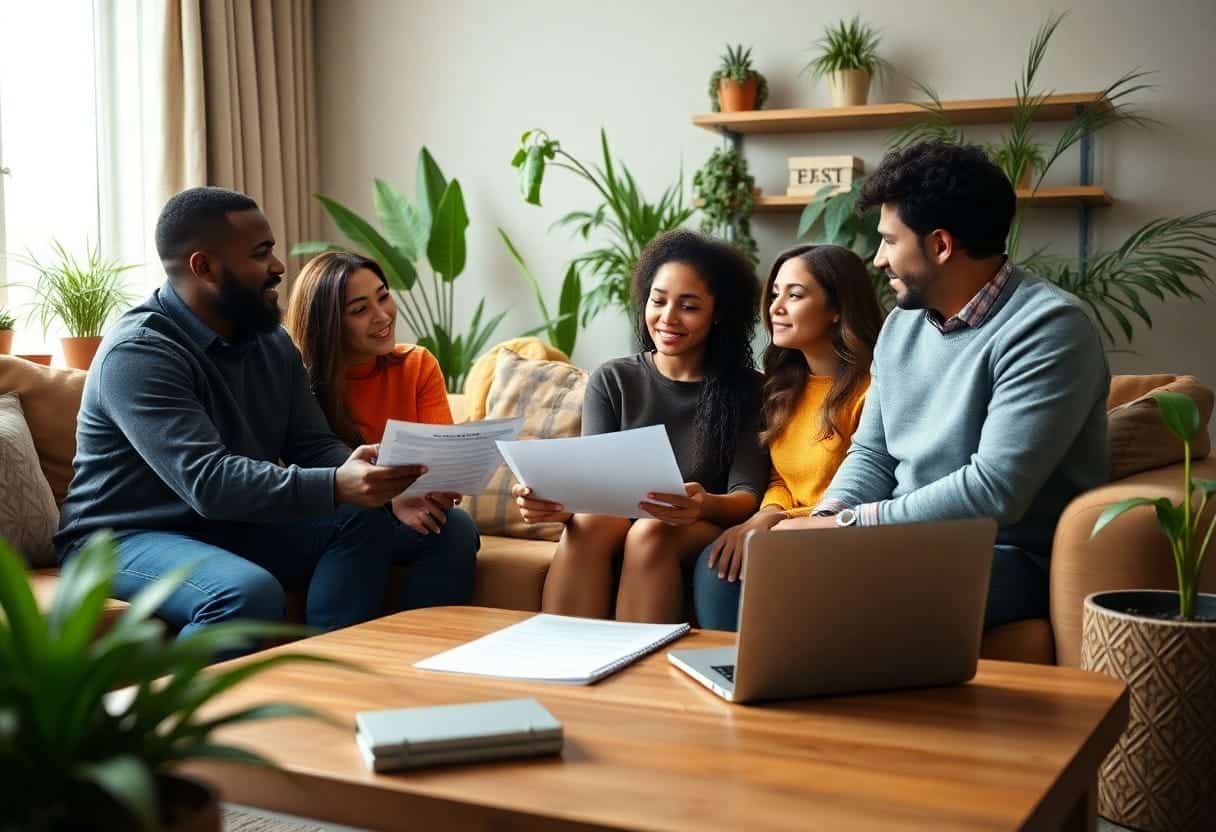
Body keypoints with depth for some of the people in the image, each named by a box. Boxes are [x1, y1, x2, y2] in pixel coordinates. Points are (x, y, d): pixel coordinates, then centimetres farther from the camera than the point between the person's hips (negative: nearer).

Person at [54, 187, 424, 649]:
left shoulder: (271, 342, 4)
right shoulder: (138, 353, -22)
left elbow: (315, 446, 2)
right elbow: (208, 481, -33)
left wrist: (388, 486, -19)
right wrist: (336, 487, -44)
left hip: (230, 529, 8)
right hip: (126, 538, -8)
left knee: (367, 518, -9)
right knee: (251, 591, -35)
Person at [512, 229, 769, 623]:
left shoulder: (747, 390, 3)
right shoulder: (610, 381, 9)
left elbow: (747, 495, -7)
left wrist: (705, 506, -31)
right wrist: (560, 502, -26)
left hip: (706, 531, -1)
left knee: (650, 533, -34)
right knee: (588, 523, -32)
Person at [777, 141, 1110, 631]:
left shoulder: (1047, 327, -17)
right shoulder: (902, 323, 10)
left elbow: (993, 491, -25)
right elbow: (871, 453, 13)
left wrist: (850, 524, -20)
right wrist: (826, 517, -9)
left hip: (1010, 558, -7)